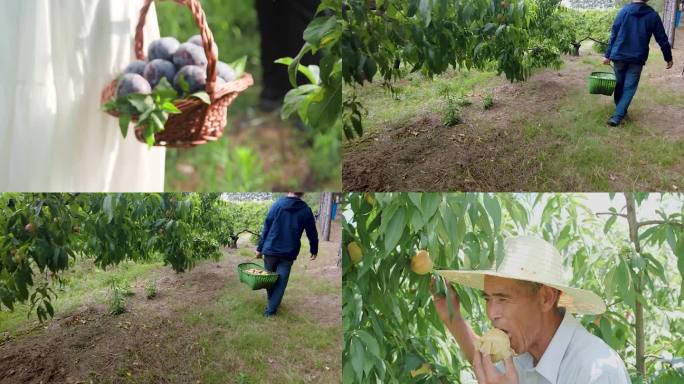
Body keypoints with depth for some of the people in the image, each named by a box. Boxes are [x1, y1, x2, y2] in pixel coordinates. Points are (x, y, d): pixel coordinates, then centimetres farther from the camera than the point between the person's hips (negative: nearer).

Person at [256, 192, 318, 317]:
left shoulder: (277, 204, -4)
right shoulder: (306, 210, -2)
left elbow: (266, 228, -3)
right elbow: (312, 233, 6)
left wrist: (260, 248, 3)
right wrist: (314, 250, 21)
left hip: (271, 250, 1)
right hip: (288, 253, -1)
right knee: (280, 282, 5)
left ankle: (271, 303, 32)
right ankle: (271, 310, 1)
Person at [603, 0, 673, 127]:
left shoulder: (624, 11, -1)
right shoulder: (653, 15, 0)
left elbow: (614, 34, -3)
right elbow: (662, 39, 5)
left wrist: (608, 55, 2)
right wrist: (668, 58, 16)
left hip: (619, 56, 1)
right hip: (637, 59, -1)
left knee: (619, 85, 17)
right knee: (629, 88, 2)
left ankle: (620, 111, 30)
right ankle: (617, 116, -10)